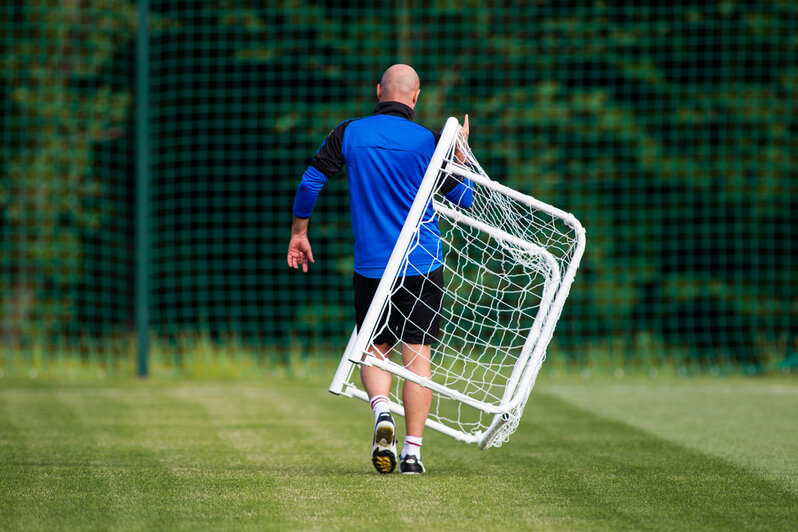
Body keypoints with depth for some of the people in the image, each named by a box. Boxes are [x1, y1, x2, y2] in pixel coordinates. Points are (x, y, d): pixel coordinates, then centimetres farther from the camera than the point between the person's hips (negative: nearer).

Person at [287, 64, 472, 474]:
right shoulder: (427, 141, -5)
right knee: (417, 355, 0)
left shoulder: (348, 134, 1)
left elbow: (309, 183, 0)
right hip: (423, 264, -2)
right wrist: (461, 149, 17)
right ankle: (412, 451, -6)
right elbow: (464, 199, 4)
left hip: (370, 266, 2)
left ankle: (381, 410, -16)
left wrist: (298, 233, 13)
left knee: (375, 350, 14)